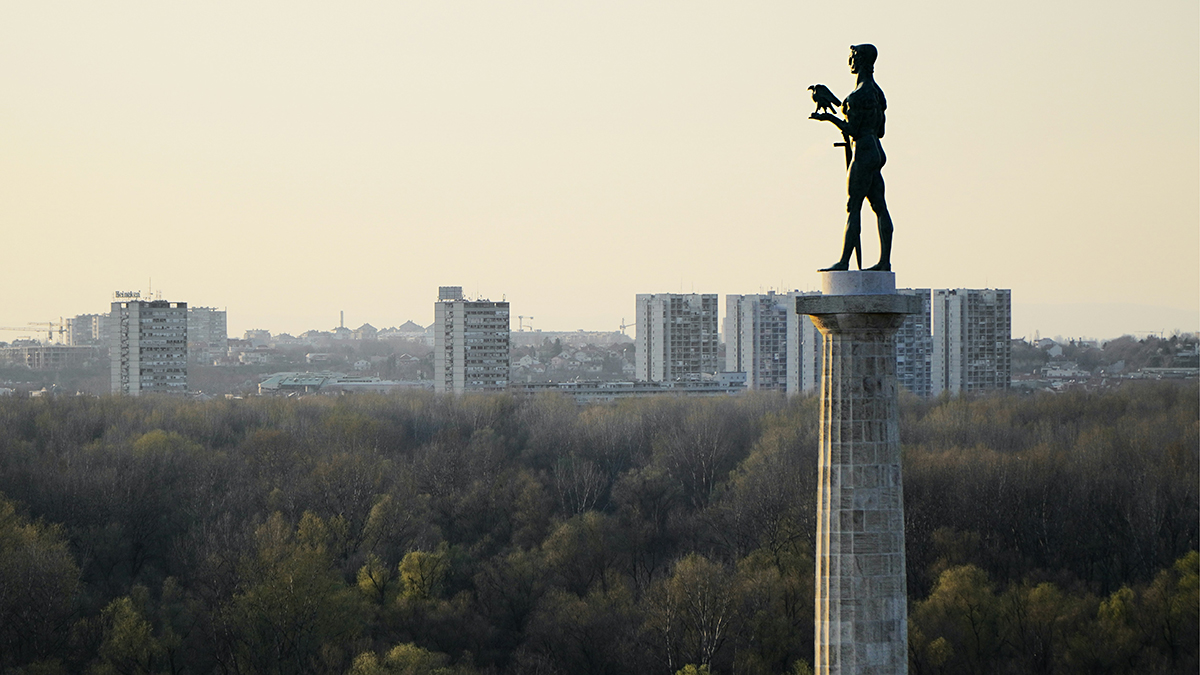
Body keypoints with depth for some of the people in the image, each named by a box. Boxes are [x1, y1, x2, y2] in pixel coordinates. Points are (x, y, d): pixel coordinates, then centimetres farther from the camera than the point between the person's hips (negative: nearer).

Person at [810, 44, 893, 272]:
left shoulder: (859, 94, -15)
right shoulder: (876, 91, 14)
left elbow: (852, 131, -17)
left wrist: (831, 118, -10)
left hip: (864, 152, -10)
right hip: (876, 151, 10)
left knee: (853, 207, -8)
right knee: (879, 206, 7)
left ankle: (844, 261, -7)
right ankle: (885, 260, 6)